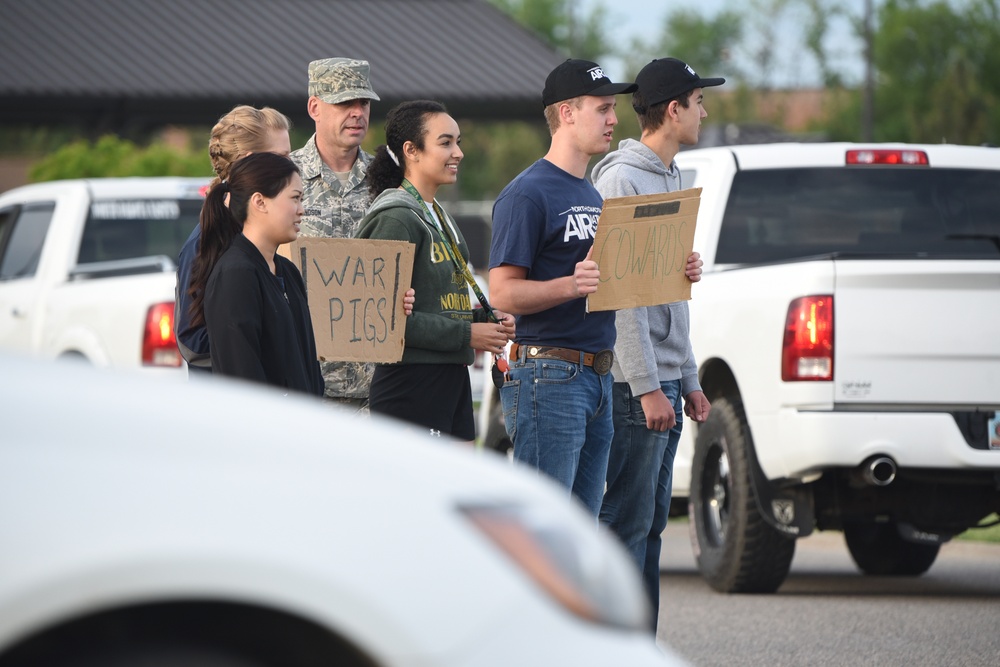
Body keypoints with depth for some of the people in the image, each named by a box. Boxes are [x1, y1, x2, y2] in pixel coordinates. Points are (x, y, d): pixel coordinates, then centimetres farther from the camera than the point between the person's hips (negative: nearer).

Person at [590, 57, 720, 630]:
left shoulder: (670, 180, 18)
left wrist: (689, 380, 20)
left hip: (665, 381, 10)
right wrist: (647, 387, -20)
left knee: (652, 522, 11)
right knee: (629, 523, -9)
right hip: (637, 384, -10)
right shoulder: (622, 180, -13)